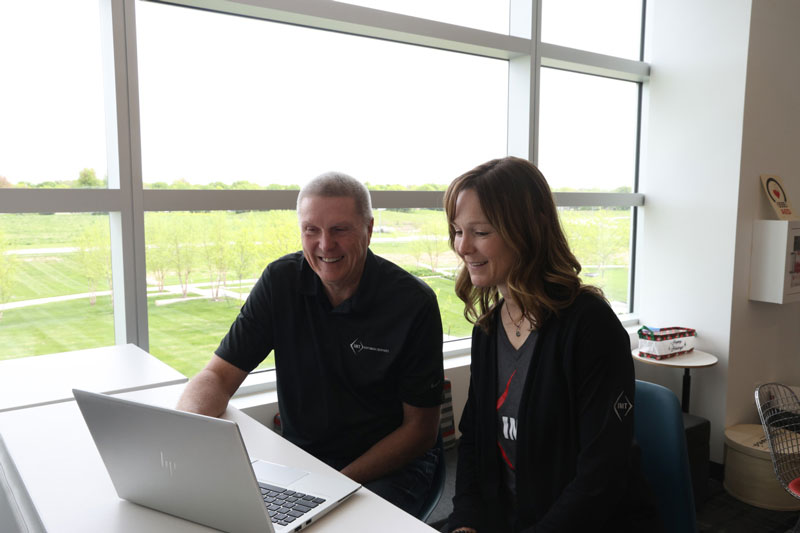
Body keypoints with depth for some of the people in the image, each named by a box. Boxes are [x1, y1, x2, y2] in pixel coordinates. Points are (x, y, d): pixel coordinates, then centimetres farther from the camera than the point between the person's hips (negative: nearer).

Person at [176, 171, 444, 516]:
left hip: (390, 466, -3)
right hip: (299, 456, 4)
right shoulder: (280, 281, -5)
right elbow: (218, 376, -4)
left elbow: (421, 430, -10)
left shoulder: (414, 302, -15)